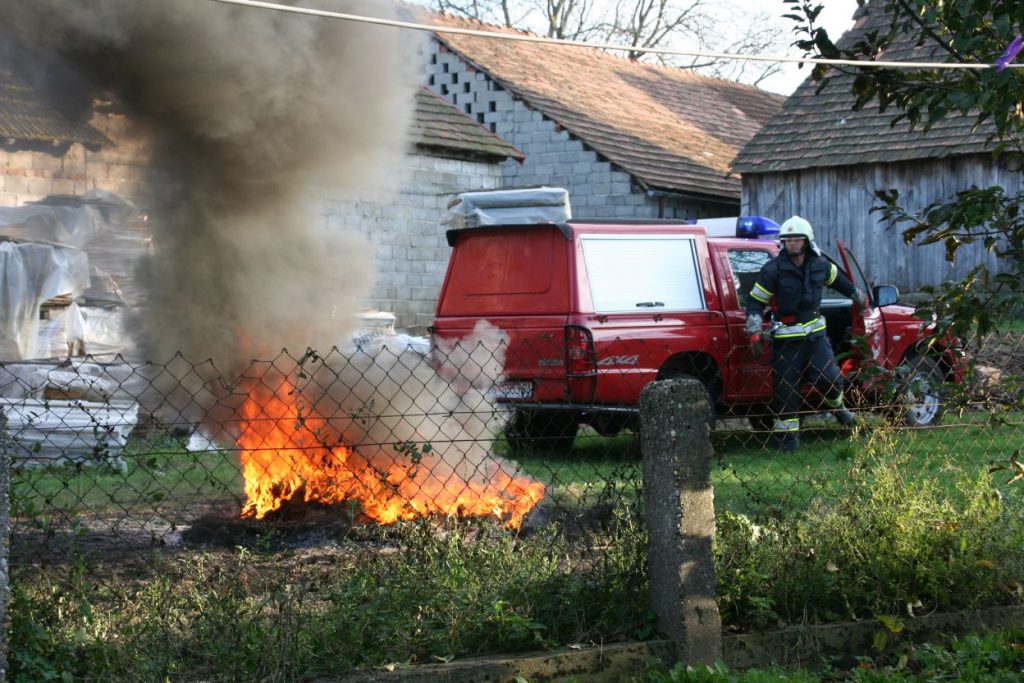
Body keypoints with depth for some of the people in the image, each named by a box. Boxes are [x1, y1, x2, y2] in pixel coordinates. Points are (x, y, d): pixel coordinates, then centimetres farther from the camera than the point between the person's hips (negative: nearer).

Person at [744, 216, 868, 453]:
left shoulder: (820, 265, 3)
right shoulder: (773, 270, -11)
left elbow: (838, 279, 25)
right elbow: (755, 301, -7)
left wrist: (858, 296, 37)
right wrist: (755, 331, -19)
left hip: (815, 332, 3)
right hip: (786, 338, -3)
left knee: (829, 377, -6)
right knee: (786, 386, -2)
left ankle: (837, 406, 28)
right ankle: (787, 433, 9)